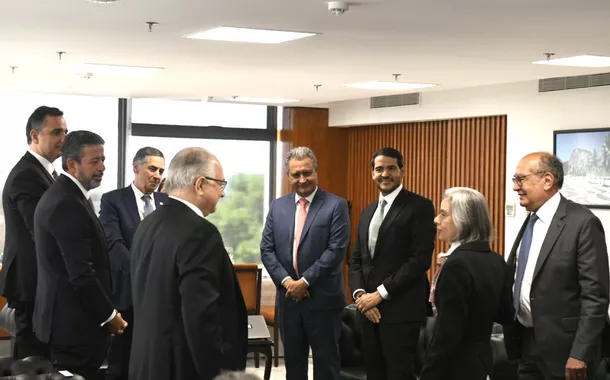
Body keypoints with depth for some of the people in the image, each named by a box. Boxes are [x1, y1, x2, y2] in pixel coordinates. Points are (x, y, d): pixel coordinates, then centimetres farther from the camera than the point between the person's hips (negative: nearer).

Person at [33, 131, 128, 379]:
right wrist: (109, 315, -12)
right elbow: (81, 274, -23)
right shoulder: (69, 205, -20)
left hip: (64, 316, 10)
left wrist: (103, 312, 15)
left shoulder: (59, 196, 13)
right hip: (74, 321, -10)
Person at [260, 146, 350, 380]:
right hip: (288, 297, 4)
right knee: (293, 361, 13)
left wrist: (305, 281, -16)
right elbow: (267, 249, 5)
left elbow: (336, 250, -13)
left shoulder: (336, 205, -6)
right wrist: (286, 281, -10)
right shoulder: (277, 206, 8)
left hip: (323, 298, -4)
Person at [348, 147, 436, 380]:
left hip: (401, 309, -7)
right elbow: (356, 259, 16)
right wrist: (360, 294, -3)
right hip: (369, 308, 7)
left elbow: (420, 259, -14)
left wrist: (380, 293, -14)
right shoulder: (368, 212, 18)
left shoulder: (420, 207, -6)